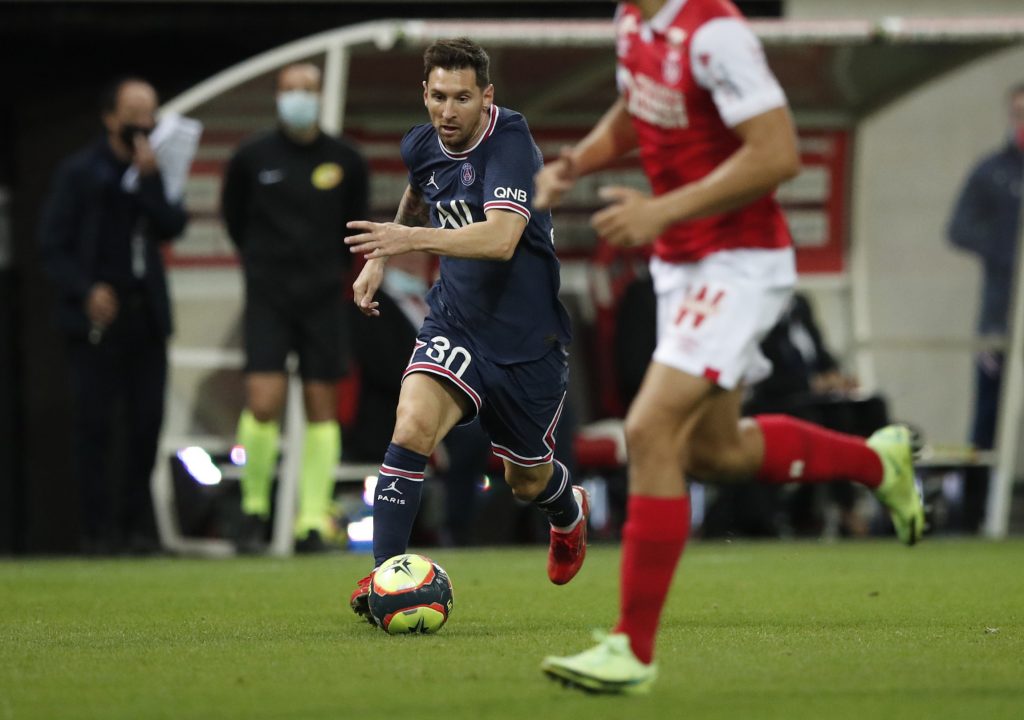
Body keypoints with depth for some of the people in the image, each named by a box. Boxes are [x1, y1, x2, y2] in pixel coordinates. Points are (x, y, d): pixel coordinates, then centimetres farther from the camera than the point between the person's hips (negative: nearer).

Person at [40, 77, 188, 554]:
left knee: (146, 421, 1)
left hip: (146, 314, 3)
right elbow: (52, 243, -2)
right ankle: (99, 528, 0)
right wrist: (86, 291, -13)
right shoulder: (80, 172, -1)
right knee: (95, 424, -4)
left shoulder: (159, 170, 9)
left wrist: (150, 179, -15)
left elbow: (173, 227, -5)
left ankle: (137, 524, 10)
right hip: (97, 317, -3)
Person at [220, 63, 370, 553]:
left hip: (323, 299, 1)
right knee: (263, 403, -13)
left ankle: (314, 521, 5)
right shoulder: (252, 158, -1)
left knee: (320, 405, 1)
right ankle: (254, 507, 6)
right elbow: (233, 215, 15)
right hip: (267, 300, -1)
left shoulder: (346, 161, 2)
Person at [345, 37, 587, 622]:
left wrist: (412, 239, -47)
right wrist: (381, 258, 20)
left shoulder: (511, 144, -22)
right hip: (455, 324, 4)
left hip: (527, 338, -4)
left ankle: (570, 515, 54)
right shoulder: (422, 146, -1)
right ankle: (385, 577, -24)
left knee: (528, 479, 16)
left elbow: (501, 238, -38)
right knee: (413, 426, -24)